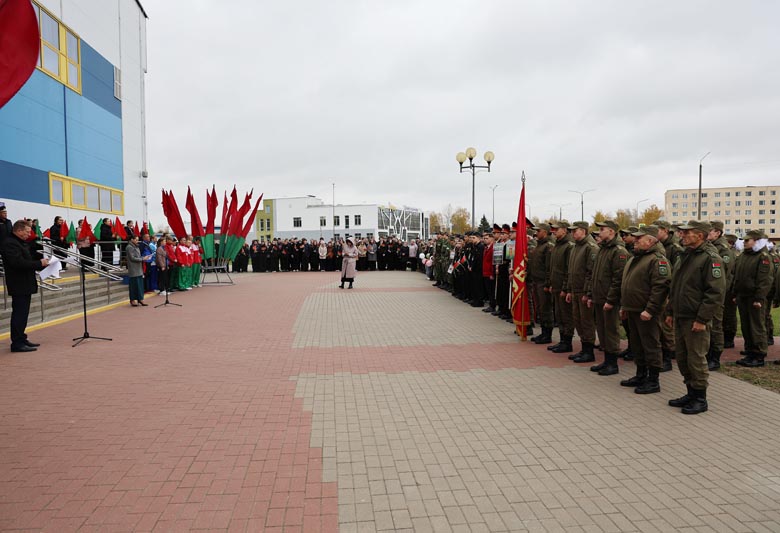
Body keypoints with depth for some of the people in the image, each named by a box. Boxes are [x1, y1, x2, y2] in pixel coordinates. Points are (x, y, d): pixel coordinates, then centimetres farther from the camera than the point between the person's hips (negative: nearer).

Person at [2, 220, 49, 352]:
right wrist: (39, 263, -21)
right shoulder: (10, 244, -16)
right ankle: (17, 343, -2)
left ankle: (21, 339, 23)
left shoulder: (22, 243, 17)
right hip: (19, 285, -10)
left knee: (22, 313, 15)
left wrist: (43, 262, 4)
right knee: (19, 313, -6)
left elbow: (26, 260, 20)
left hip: (25, 285, 10)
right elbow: (19, 263, -27)